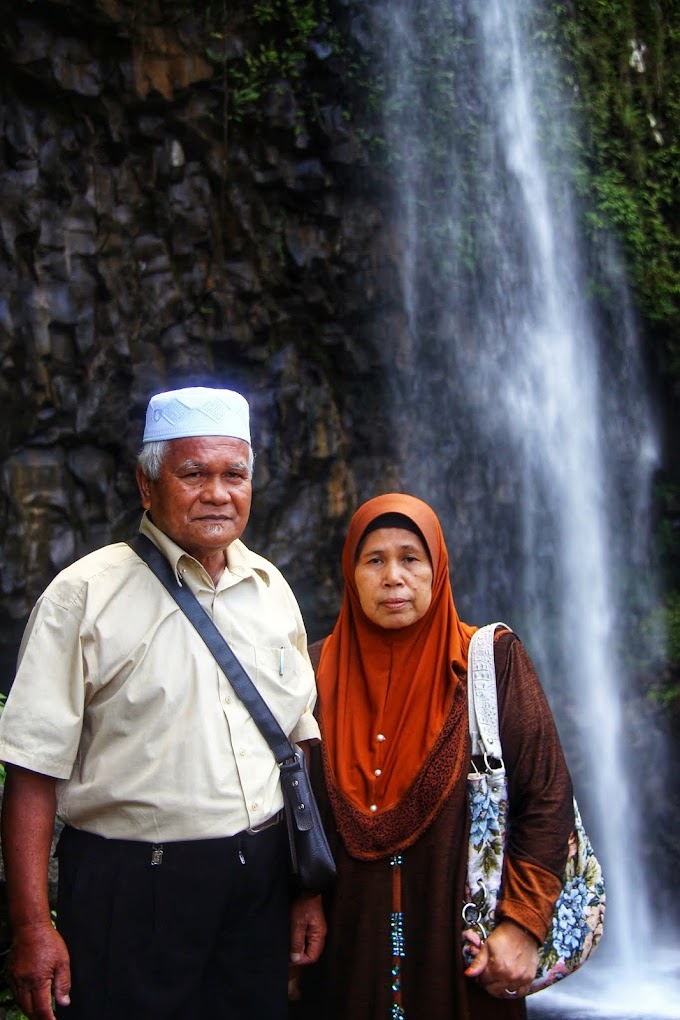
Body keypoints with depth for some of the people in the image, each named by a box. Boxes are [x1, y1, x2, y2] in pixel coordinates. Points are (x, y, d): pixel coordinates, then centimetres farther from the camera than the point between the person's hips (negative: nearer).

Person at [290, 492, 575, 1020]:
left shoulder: (493, 661, -6)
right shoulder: (319, 670, 1)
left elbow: (547, 797, -7)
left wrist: (523, 923, -12)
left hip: (463, 943, -2)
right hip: (345, 944, 2)